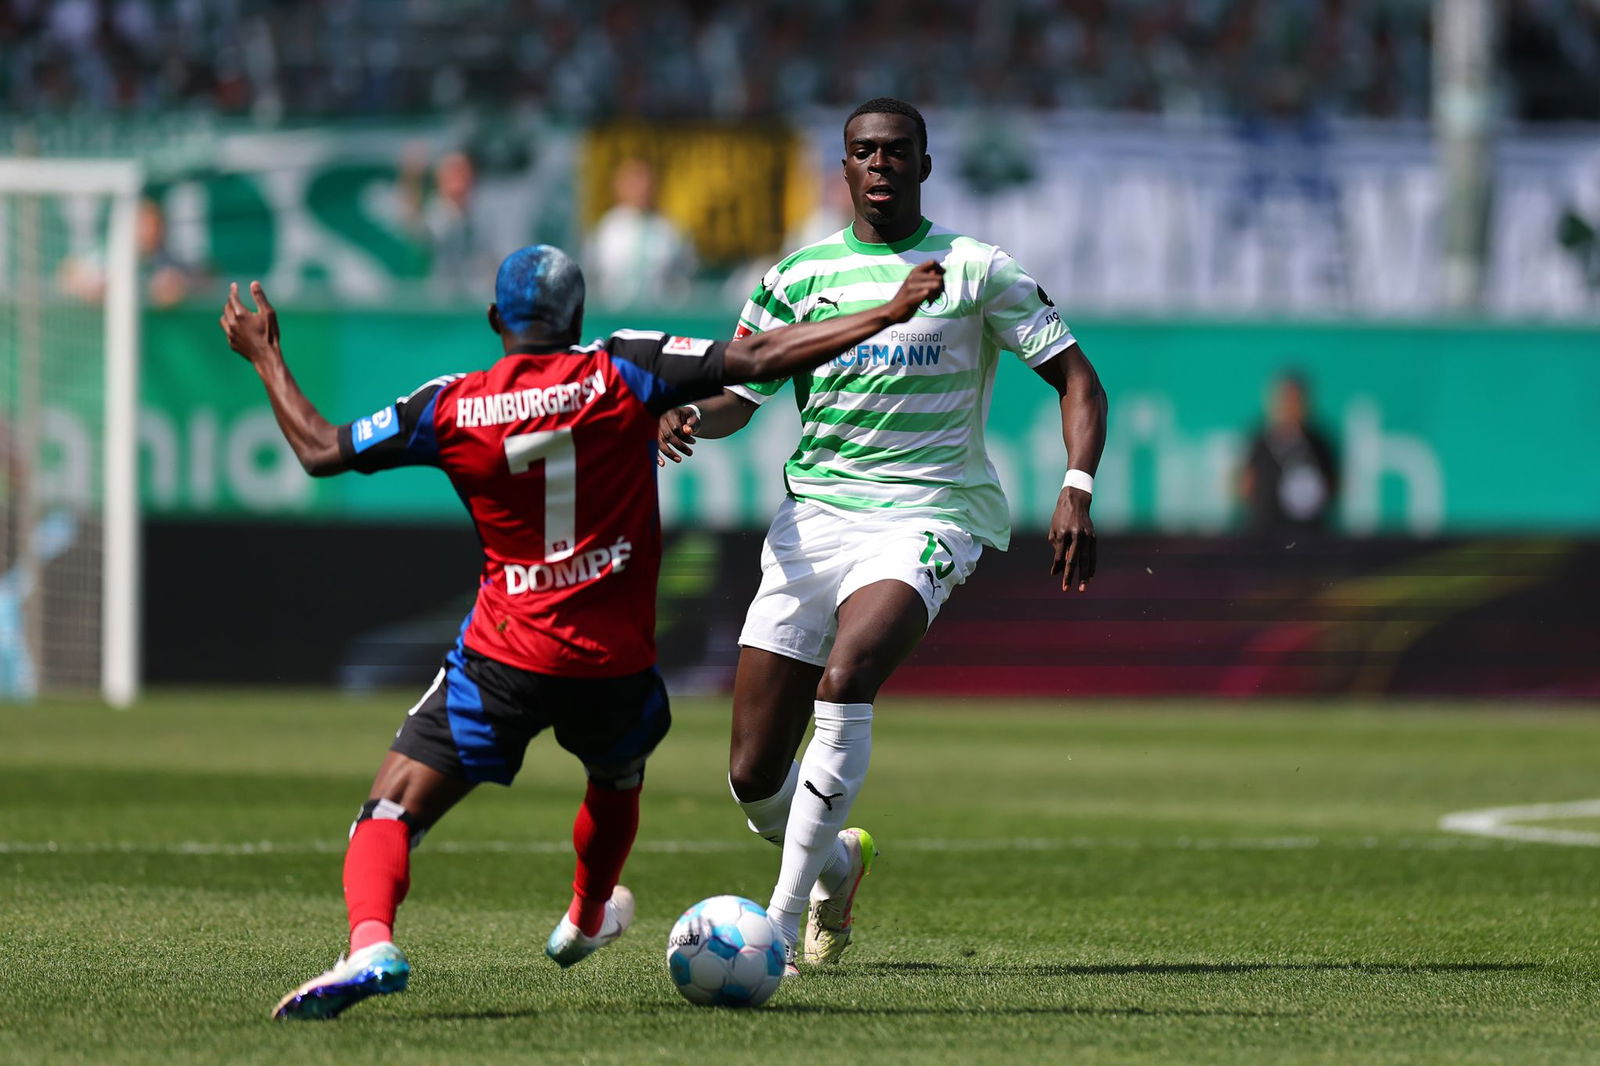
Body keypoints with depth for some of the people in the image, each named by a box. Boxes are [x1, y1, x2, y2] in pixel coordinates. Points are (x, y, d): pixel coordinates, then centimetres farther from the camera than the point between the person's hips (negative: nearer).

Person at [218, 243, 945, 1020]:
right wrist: (888, 314, -4)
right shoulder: (622, 373, -5)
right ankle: (586, 920, 58)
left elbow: (319, 451, 4)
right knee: (617, 780, 34)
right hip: (615, 662, 2)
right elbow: (757, 360, -9)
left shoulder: (449, 409, -2)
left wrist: (265, 356, 19)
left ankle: (370, 945, -30)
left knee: (390, 814, -2)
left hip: (502, 661, -2)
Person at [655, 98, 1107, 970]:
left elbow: (1075, 379, 4)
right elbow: (739, 392, 17)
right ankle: (837, 864, 33)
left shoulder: (975, 270, 3)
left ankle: (782, 923, -28)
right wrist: (688, 416, -7)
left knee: (845, 678, -33)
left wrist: (1077, 491, -12)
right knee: (753, 777, -2)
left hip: (925, 515, -4)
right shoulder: (798, 276, 11)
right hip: (812, 515, 4)